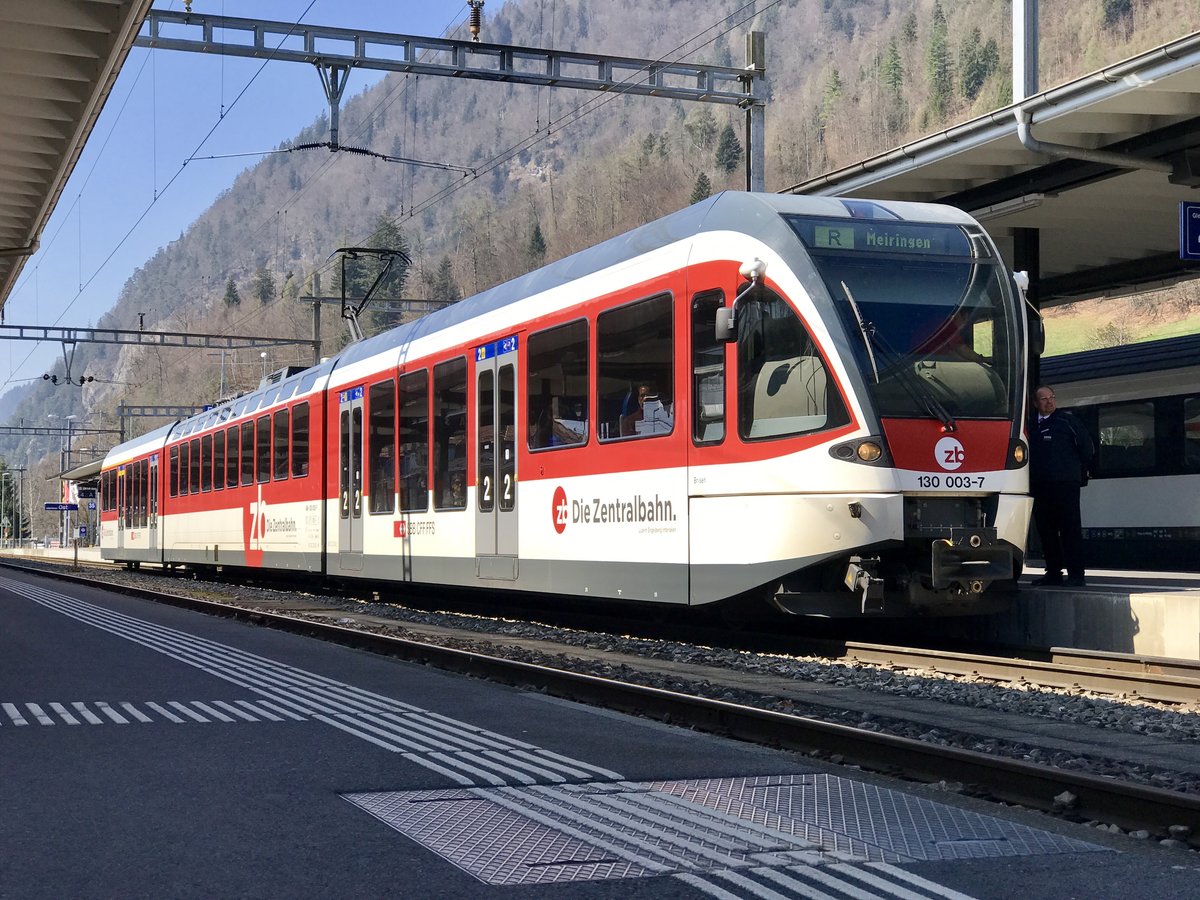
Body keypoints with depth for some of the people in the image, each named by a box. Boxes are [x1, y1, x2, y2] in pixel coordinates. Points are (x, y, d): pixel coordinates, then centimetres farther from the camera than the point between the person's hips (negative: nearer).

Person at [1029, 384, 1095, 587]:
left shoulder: (1066, 420, 1)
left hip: (1065, 486, -5)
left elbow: (1087, 447, 3)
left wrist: (1079, 471, 7)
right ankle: (1053, 572, 14)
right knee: (1045, 530, 7)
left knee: (1070, 530, -7)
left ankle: (1076, 575, -8)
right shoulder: (1034, 426, 15)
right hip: (1040, 486, 6)